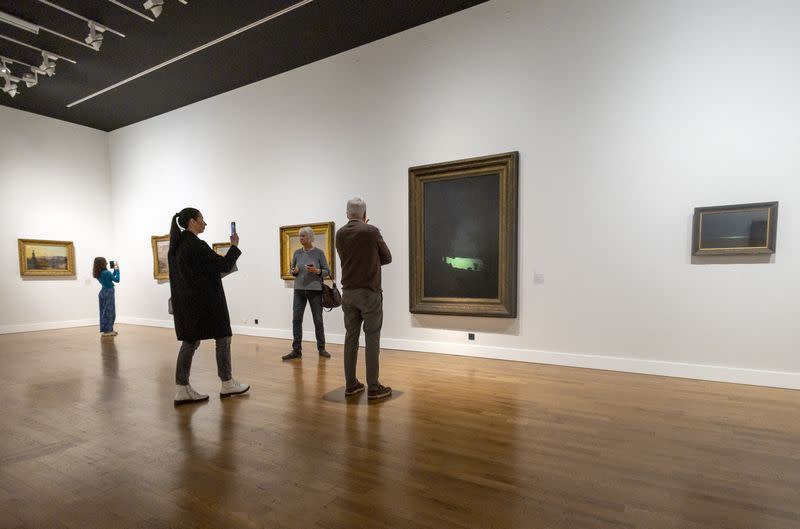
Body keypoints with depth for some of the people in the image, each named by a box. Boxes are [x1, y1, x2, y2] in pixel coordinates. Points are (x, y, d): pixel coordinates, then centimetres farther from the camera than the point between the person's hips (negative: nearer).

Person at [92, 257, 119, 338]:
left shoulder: (98, 274, 7)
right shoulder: (106, 273, -18)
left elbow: (111, 278, 16)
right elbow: (117, 280, -12)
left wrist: (114, 270, 13)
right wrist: (117, 270, -6)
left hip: (103, 292, 9)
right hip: (108, 293, -9)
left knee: (104, 312, 14)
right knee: (109, 312, -2)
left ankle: (105, 330, 22)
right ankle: (107, 331, 1)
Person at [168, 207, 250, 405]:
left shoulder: (176, 245, 10)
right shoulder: (196, 245, -18)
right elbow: (224, 265, -14)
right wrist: (234, 245, -2)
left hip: (185, 300, 9)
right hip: (205, 300, -9)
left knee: (190, 341, 10)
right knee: (222, 338, 5)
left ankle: (182, 389, 9)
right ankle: (227, 384, 15)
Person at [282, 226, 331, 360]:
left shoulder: (319, 253, -4)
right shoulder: (297, 253, 6)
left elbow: (327, 271, -1)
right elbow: (292, 269, 14)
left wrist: (317, 271, -19)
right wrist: (294, 271, -8)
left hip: (315, 290, -3)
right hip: (299, 290, 3)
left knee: (318, 320, 5)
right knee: (296, 319, -2)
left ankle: (321, 348, 19)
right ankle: (296, 350, 4)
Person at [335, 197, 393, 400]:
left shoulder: (340, 234, 4)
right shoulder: (372, 231, -9)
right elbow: (387, 258, 0)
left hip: (348, 293, 5)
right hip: (370, 292, -5)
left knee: (351, 337, 10)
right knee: (372, 339, 0)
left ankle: (350, 384, 16)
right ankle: (373, 387, 5)